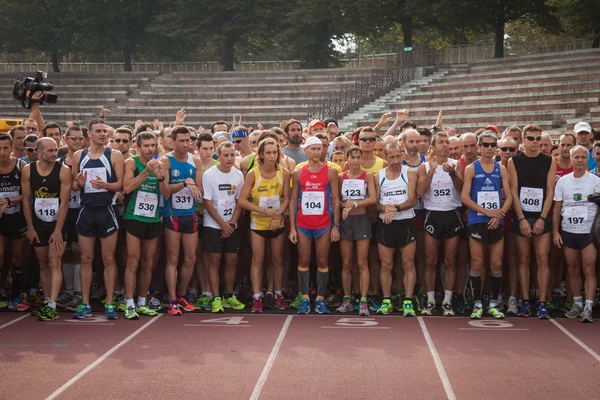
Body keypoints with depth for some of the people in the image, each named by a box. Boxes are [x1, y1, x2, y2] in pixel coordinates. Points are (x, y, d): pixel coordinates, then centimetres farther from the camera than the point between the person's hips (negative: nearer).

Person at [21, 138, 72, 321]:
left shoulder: (63, 170, -12)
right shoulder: (28, 170, -2)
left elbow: (64, 202, -13)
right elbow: (26, 200, 2)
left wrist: (58, 230, -16)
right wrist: (30, 227, -1)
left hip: (58, 223, -3)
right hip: (38, 223, 4)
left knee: (54, 263, -10)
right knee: (43, 264, 10)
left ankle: (52, 306, -13)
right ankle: (47, 302, 18)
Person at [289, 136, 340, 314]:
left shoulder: (330, 172, 1)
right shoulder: (298, 173, 4)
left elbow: (335, 199, 1)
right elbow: (293, 200, 6)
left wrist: (336, 225, -4)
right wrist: (292, 227, 0)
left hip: (324, 224, -1)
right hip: (302, 224, 1)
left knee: (322, 261, 3)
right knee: (303, 261, 4)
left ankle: (321, 299, 10)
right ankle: (305, 299, 9)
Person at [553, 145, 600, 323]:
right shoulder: (563, 181, 7)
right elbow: (557, 208, 9)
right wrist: (555, 231, 2)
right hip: (568, 232, 3)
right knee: (573, 270, 9)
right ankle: (577, 304, 20)